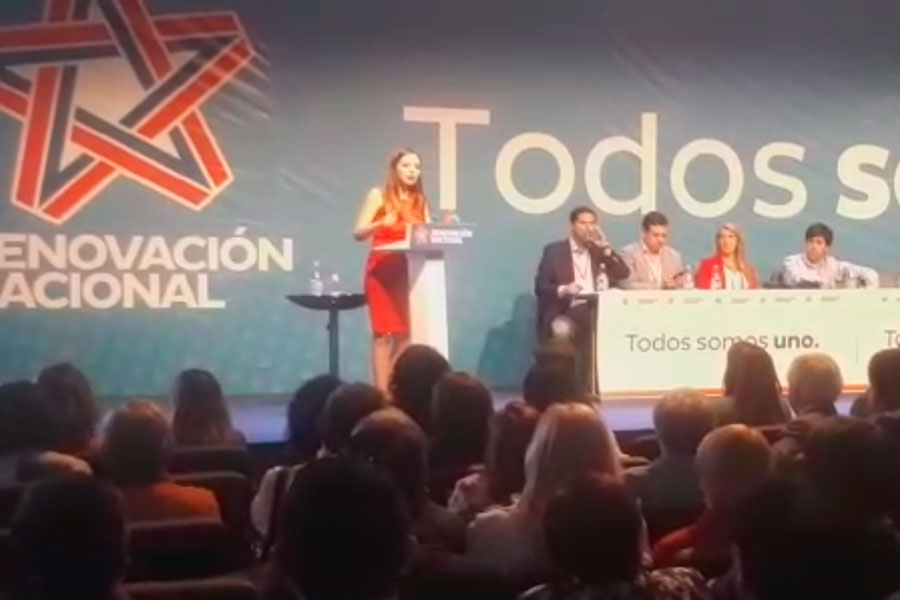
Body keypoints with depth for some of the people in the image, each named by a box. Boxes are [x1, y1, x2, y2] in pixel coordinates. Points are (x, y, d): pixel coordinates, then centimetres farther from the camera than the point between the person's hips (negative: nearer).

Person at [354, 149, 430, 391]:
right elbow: (358, 233, -6)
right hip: (383, 270, -4)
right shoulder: (379, 195, 1)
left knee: (405, 333, 1)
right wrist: (381, 223, -24)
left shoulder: (420, 200, 14)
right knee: (384, 332, -8)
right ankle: (382, 391, -9)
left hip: (409, 271, 4)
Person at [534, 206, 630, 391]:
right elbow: (540, 287, 0)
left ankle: (590, 383, -22)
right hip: (564, 311, -3)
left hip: (596, 310, 3)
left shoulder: (600, 251, 19)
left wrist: (605, 248, -1)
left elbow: (623, 274, 7)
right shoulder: (554, 251, 7)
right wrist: (563, 290, -20)